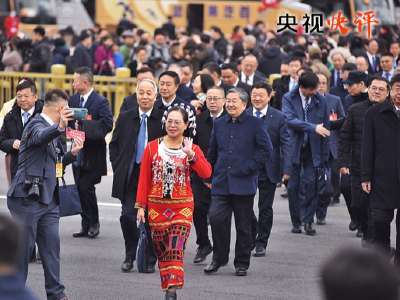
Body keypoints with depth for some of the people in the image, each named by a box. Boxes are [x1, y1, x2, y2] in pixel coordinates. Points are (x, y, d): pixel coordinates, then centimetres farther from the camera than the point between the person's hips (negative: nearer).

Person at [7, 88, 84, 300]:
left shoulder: (52, 129, 19)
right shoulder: (37, 124, -10)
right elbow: (41, 137, -37)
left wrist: (72, 153, 7)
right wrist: (60, 127, -55)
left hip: (47, 199, 9)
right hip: (27, 197, -9)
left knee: (51, 246, 7)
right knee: (23, 247, -3)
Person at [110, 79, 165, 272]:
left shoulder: (163, 119, -2)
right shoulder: (125, 118, 7)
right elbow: (114, 144, 14)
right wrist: (118, 168, 3)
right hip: (130, 175, 2)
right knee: (127, 216, -5)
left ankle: (150, 260, 14)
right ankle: (130, 256, 12)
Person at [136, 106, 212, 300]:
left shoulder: (192, 149, 4)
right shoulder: (152, 147, 5)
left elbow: (206, 173, -12)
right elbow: (144, 179, 5)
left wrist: (191, 155, -23)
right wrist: (141, 205, 1)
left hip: (182, 207, -2)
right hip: (156, 206, 2)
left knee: (176, 250, -14)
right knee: (162, 251, 5)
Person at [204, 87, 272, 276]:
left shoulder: (255, 124, -1)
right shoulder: (219, 124, 11)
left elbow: (266, 149, -2)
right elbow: (212, 152, 19)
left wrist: (251, 167, -9)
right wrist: (209, 178, 18)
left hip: (243, 183, -3)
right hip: (221, 183, 3)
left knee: (243, 225, 3)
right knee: (216, 218, -8)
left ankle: (242, 263, 15)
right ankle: (218, 259, 9)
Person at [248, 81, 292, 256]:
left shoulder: (279, 118, -1)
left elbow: (286, 144, -4)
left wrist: (287, 168, -14)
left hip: (269, 169, -1)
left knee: (265, 208, 5)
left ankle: (261, 243, 15)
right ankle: (251, 234, 24)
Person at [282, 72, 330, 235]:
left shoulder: (321, 100, 4)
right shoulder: (288, 98, -4)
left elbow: (325, 127, 9)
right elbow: (290, 120, -20)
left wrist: (324, 153, 7)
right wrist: (313, 128, -29)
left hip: (312, 149, 1)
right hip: (294, 148, -1)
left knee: (312, 183, -8)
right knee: (293, 186, 1)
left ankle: (309, 221, 1)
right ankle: (296, 223, 11)